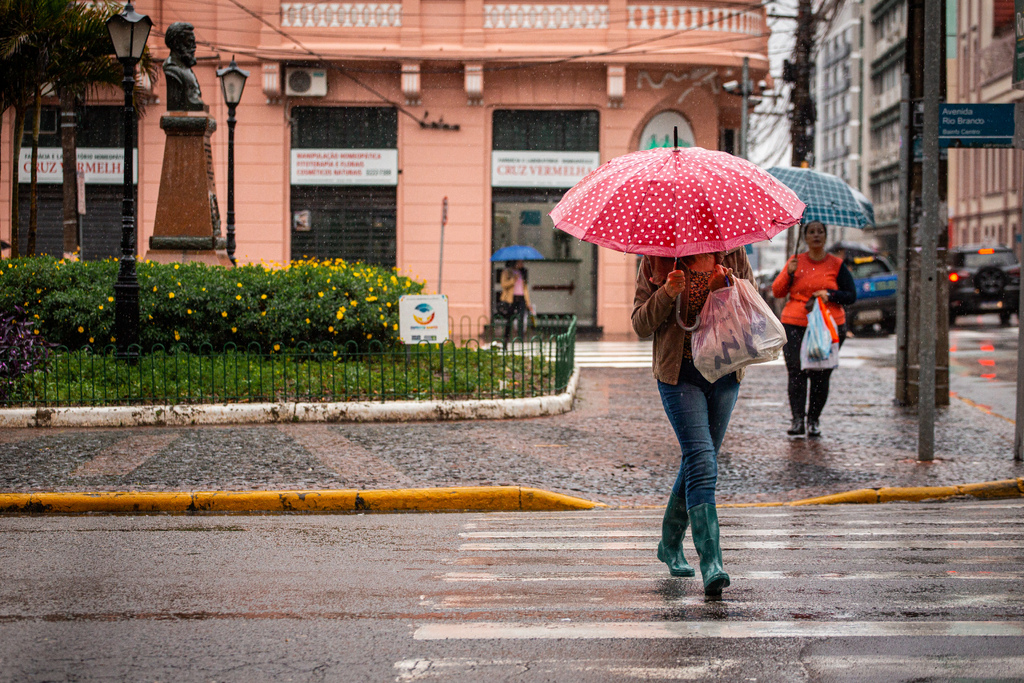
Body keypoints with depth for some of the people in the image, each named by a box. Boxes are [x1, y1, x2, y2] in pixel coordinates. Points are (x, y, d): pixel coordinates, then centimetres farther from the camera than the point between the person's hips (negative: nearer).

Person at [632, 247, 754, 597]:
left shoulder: (733, 254, 4)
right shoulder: (656, 260, -3)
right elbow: (641, 324, -2)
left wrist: (729, 285, -12)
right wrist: (667, 295, -21)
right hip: (679, 374, -4)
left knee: (698, 460, 11)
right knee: (702, 461, -18)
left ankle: (670, 544, 34)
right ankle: (711, 564, -23)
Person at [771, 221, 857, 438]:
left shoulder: (836, 264, 8)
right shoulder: (795, 262, 10)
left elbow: (851, 295, 8)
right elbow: (777, 292, 8)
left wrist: (830, 295, -9)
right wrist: (789, 273, -8)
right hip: (795, 325, 0)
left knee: (821, 376, -3)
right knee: (796, 373, -10)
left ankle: (813, 420, 6)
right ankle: (797, 420, -10)